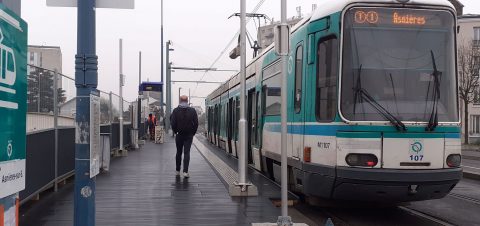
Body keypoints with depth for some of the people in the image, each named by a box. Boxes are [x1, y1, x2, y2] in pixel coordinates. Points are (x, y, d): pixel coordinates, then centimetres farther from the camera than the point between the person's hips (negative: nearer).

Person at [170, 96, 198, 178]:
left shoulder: (176, 111, -5)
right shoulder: (192, 111, -3)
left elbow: (173, 123, -8)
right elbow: (196, 123, -3)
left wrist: (175, 131, 7)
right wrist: (193, 132, 7)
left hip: (179, 134, 1)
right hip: (189, 135, -1)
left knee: (179, 152, 13)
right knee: (187, 152, -1)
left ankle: (178, 170, 21)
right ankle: (185, 171, -11)